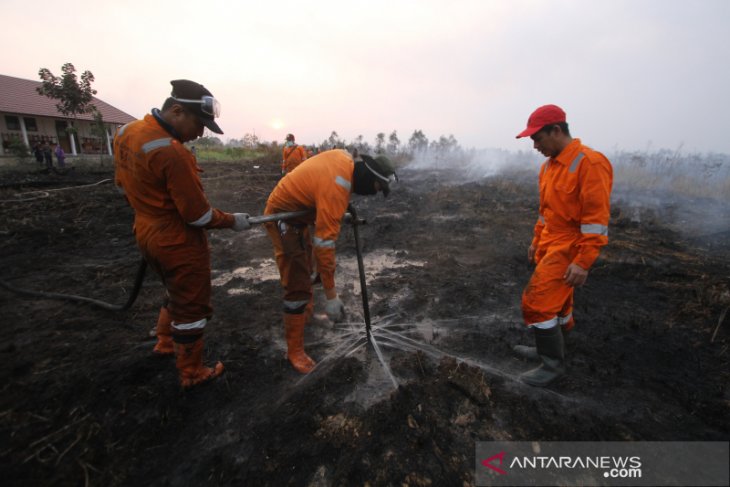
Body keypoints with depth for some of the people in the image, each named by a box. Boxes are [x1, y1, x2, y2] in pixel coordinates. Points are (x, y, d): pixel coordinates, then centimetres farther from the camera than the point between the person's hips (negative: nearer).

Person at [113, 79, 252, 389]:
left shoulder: (126, 132, 2)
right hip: (180, 244, -9)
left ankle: (165, 343, 48)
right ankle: (191, 374, 27)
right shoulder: (171, 153, -28)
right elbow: (198, 215, -23)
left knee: (178, 294, 29)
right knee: (191, 309, 9)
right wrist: (233, 221, -8)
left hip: (148, 236, 9)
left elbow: (124, 185, 14)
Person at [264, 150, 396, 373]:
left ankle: (306, 306, 52)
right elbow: (325, 246, -34)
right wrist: (331, 296, -29)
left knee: (305, 260, 27)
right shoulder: (334, 190, -33)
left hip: (296, 209, 10)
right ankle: (295, 349, 3)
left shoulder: (346, 158, -8)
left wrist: (342, 209, 10)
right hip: (283, 217, -10)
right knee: (297, 285, -10)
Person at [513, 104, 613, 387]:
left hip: (569, 249, -9)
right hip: (550, 246, 9)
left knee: (536, 302, -9)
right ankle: (550, 349, 37)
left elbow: (597, 218, -21)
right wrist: (536, 242, 21)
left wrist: (583, 262, -22)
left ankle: (553, 364, 9)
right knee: (557, 302, 20)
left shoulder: (590, 162, -17)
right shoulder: (549, 165, 10)